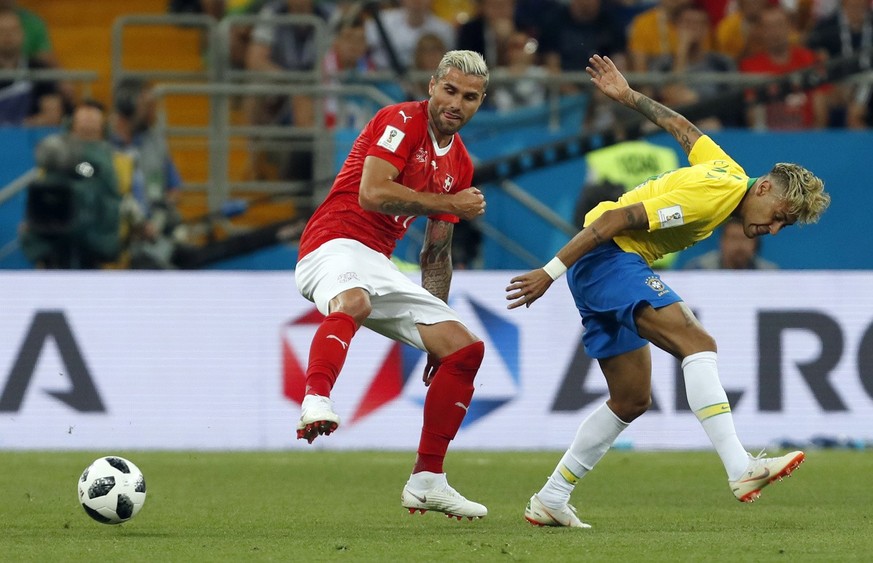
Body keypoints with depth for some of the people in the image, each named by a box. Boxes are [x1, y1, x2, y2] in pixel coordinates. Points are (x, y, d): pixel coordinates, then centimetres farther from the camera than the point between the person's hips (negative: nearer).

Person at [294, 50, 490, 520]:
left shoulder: (460, 163, 19)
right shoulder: (402, 121, -5)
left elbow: (436, 254, 26)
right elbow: (372, 193, -20)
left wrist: (436, 343, 25)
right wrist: (451, 204, -11)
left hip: (380, 266, 8)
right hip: (337, 243, -8)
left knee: (465, 348, 3)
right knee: (354, 301, -41)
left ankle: (426, 481, 7)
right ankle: (315, 403, -67)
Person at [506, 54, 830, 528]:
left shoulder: (728, 172, 9)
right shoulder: (714, 194, -21)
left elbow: (682, 128, 25)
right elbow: (616, 219, -24)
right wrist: (552, 272, -23)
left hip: (617, 263, 11)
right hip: (608, 256, -11)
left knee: (632, 400, 10)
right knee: (696, 342, -27)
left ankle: (550, 501, 15)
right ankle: (740, 469, -40)